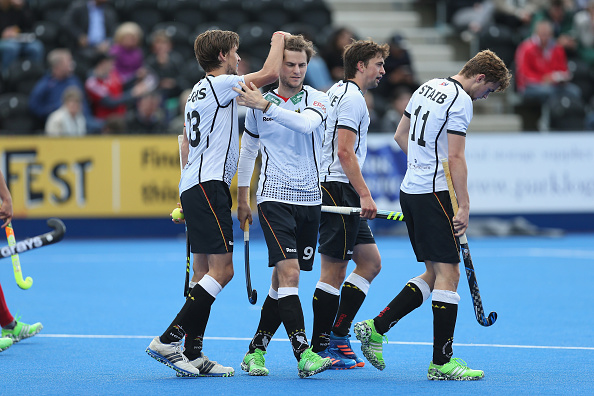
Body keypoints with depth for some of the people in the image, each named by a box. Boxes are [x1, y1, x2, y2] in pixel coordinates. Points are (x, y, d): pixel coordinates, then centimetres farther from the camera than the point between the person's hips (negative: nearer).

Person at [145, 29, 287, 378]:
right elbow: (270, 74, -16)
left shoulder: (198, 92, 21)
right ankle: (168, 340, -18)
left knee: (205, 272, 7)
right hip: (208, 186, -10)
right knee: (222, 270, -14)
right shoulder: (219, 84, -8)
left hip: (194, 187, 10)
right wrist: (279, 40, 3)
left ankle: (193, 354, 3)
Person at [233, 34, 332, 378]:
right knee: (289, 272, -17)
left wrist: (266, 105, -25)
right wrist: (243, 198, 17)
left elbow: (306, 123, -21)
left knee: (284, 280, 6)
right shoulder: (259, 102, 6)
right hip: (274, 198, -2)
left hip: (310, 200, 2)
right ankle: (303, 353, -23)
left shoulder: (317, 99, 3)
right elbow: (248, 149, 18)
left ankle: (256, 350, 19)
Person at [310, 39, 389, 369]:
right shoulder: (352, 97, -12)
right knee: (334, 271, -7)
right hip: (339, 190, -11)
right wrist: (364, 194, -23)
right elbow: (345, 151, -20)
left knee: (371, 262, 10)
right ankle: (320, 348, -3)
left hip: (346, 195, 11)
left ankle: (338, 335, 9)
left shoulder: (339, 92, 20)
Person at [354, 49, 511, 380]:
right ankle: (442, 362, -7)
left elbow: (401, 135, 22)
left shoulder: (427, 88, 15)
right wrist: (464, 206, -18)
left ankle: (376, 328, 10)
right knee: (448, 274, -7)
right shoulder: (461, 102, -13)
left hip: (410, 189, 9)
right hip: (433, 193, -9)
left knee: (436, 273, 14)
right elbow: (456, 157, -19)